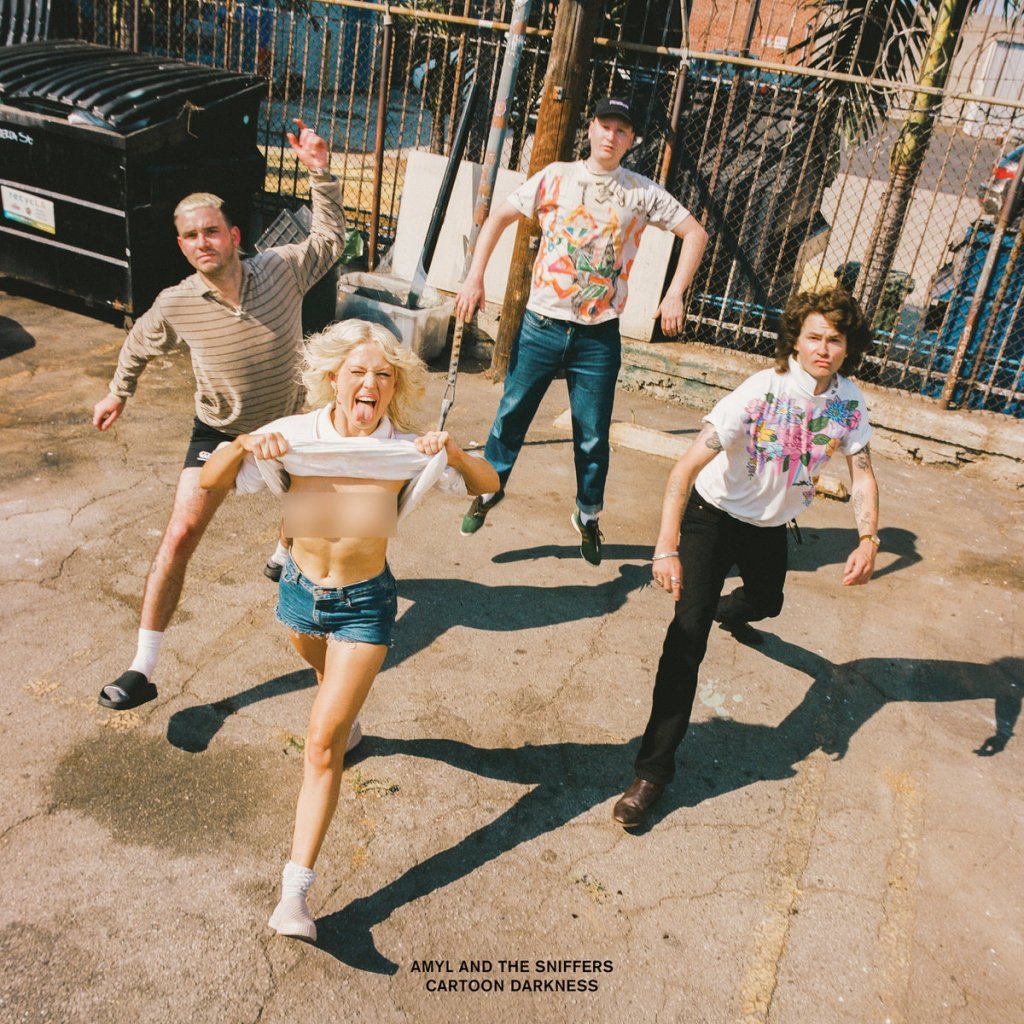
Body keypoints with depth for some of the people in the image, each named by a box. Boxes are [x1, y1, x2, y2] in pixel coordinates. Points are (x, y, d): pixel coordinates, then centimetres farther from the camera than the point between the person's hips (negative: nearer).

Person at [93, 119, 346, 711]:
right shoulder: (176, 305, -17)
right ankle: (143, 669, -6)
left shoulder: (282, 269, -18)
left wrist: (321, 174, -10)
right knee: (181, 536, -13)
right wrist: (119, 393, 18)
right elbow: (140, 346, 5)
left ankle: (285, 557, 66)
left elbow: (331, 239, 0)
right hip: (219, 433, -2)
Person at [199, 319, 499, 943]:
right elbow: (210, 482, -13)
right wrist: (242, 445, -34)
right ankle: (349, 711, 69)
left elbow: (488, 485, -13)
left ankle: (296, 892, -1)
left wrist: (455, 455, -33)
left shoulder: (408, 450, -19)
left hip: (365, 604, -3)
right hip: (301, 589, 3)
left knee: (322, 745, -7)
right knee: (331, 675, 33)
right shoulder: (294, 437, -15)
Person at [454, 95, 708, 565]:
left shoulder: (642, 192, 2)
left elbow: (695, 234, 7)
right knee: (511, 413, 5)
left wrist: (674, 295, -4)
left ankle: (588, 515, 26)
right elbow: (498, 218, 6)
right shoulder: (556, 177, 3)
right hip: (542, 324, 0)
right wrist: (474, 278, -4)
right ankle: (490, 487, 29)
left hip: (599, 335, 0)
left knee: (593, 434, 6)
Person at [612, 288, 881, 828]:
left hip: (770, 527, 6)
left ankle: (729, 613, 72)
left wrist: (868, 540, -24)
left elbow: (862, 475, -5)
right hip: (715, 515, -6)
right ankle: (654, 768, -14)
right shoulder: (760, 392, -30)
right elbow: (687, 467, -36)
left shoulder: (849, 402, -13)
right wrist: (666, 548, -46)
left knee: (768, 601, 31)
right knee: (689, 630, -19)